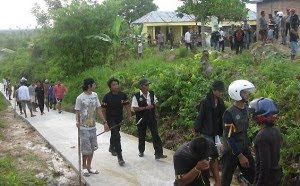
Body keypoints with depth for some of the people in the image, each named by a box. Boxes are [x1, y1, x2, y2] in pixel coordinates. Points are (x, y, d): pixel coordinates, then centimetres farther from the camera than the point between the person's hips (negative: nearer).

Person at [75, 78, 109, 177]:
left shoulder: (95, 95, 4)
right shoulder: (80, 98, -13)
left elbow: (98, 109, 8)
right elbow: (77, 112, -9)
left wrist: (104, 122, 6)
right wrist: (77, 121, -28)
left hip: (93, 127, 6)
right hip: (84, 128, -5)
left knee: (92, 148, 11)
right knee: (86, 149, 0)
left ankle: (89, 167, 25)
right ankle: (84, 167, 20)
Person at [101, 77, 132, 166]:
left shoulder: (123, 95, -7)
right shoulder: (107, 97, -17)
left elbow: (127, 106, 0)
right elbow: (103, 110, -11)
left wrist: (130, 116, -11)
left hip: (119, 119, 5)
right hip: (110, 119, -5)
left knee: (114, 134, 25)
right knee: (117, 136, -16)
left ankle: (111, 147, 53)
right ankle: (120, 157, -13)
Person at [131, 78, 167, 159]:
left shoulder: (152, 94, 4)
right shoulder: (136, 96, -10)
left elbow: (155, 103, 16)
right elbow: (135, 108, -15)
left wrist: (154, 105, -8)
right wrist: (146, 107, -20)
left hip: (151, 117, 3)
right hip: (141, 119, -3)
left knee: (155, 135, -3)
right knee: (141, 136, 12)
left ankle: (158, 153, -2)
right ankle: (141, 151, 33)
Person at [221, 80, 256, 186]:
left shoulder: (246, 109, 2)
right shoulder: (229, 113, -20)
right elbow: (229, 137, -21)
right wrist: (240, 156, -21)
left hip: (244, 149, 6)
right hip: (231, 152, -6)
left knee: (253, 177, 5)